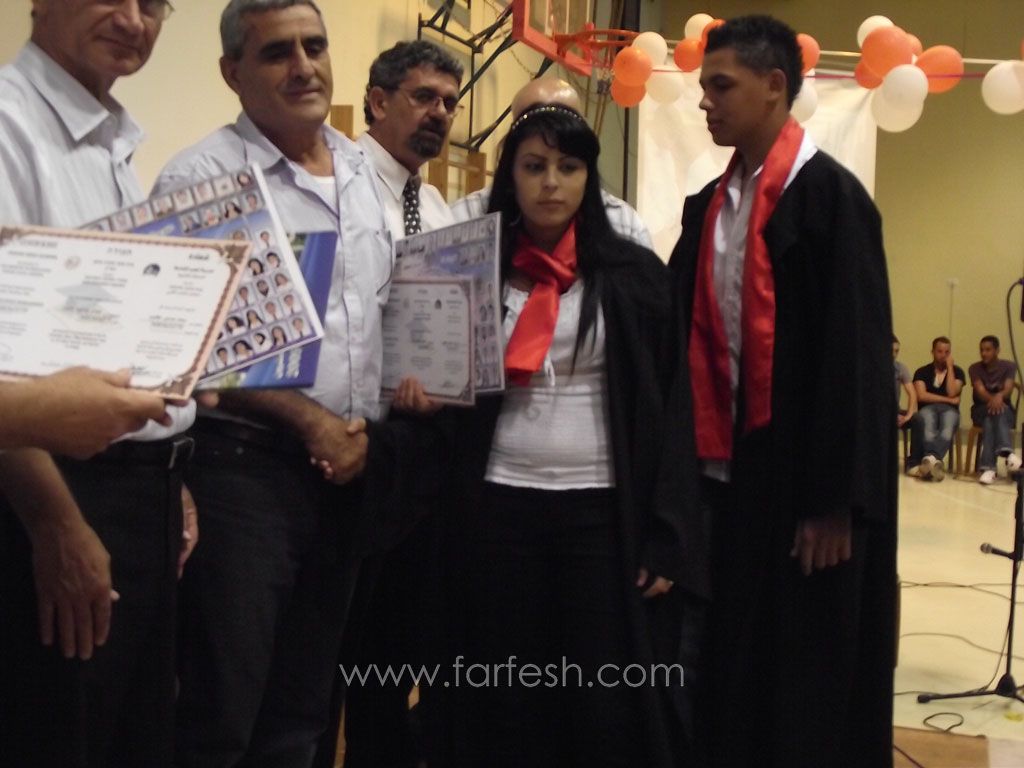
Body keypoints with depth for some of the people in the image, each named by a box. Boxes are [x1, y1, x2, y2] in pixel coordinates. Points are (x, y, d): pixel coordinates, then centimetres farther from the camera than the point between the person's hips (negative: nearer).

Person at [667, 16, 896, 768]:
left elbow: (855, 354, -14)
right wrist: (685, 464, 7)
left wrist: (836, 499, -16)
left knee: (809, 678, 5)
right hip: (727, 468, 7)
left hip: (805, 477, -7)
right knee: (731, 668, 14)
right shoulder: (708, 205, 11)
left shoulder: (829, 195, -11)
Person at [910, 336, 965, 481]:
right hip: (927, 408, 0)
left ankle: (929, 458, -63)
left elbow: (952, 393, -2)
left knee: (947, 427, -39)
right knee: (928, 424, -40)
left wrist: (949, 367, 1)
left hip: (949, 409, 0)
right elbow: (921, 396, -1)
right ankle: (934, 460, -59)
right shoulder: (922, 372, 14)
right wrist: (948, 400, -3)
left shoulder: (957, 371, 16)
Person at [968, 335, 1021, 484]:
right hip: (981, 410, 0)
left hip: (1005, 408, 0)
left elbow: (1008, 390, -15)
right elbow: (980, 392, -15)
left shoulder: (1009, 367, 2)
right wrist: (992, 399, -38)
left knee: (999, 412, -37)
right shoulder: (974, 369, 1)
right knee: (991, 414, -36)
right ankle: (1007, 451, -57)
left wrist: (999, 396, -40)